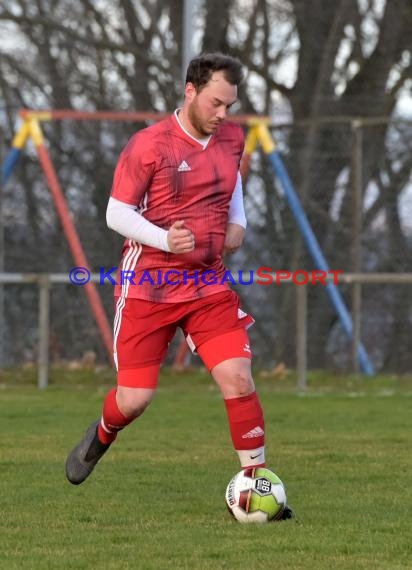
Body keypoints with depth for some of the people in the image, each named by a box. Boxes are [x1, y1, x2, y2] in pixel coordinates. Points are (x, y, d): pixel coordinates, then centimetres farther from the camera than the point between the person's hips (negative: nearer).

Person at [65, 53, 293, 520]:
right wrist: (165, 239, -24)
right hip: (148, 285, -4)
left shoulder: (232, 139, 4)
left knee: (238, 378, -12)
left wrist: (237, 222, 8)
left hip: (208, 286, 4)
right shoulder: (148, 145, -13)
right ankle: (102, 436, 38)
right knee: (135, 397, 1)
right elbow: (116, 213, -9)